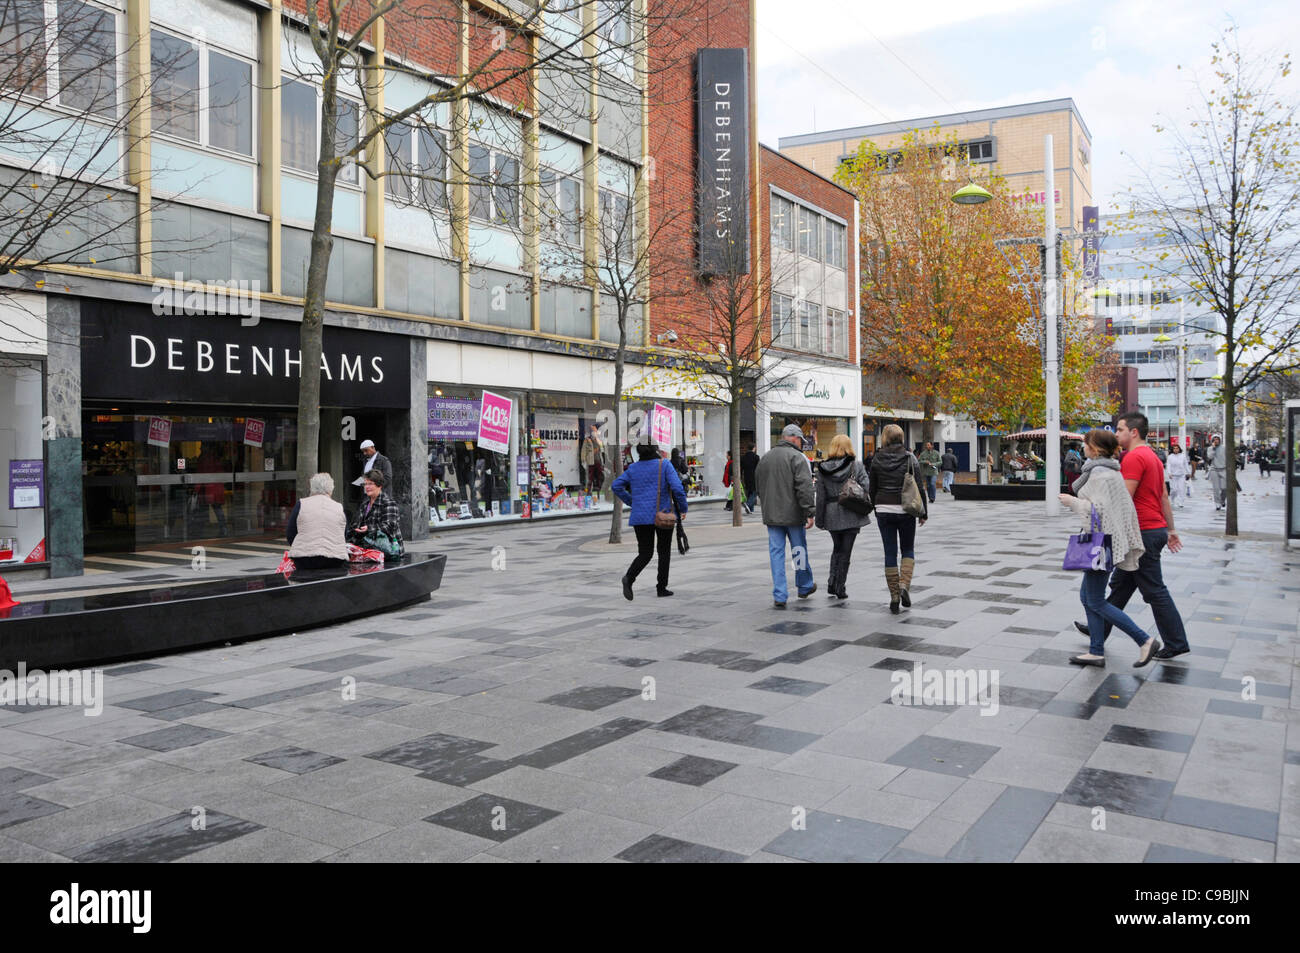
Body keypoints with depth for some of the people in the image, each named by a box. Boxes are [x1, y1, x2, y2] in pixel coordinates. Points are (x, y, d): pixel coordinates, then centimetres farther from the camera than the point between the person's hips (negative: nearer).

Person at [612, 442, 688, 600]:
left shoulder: (633, 468, 7)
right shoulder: (664, 465, -5)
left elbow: (616, 486, 4)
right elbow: (677, 487, -14)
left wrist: (631, 502, 12)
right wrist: (683, 508, -1)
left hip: (640, 516, 3)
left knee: (645, 553, 8)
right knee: (664, 551, 14)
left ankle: (629, 577, -18)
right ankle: (661, 587, 13)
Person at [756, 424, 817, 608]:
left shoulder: (765, 457, 12)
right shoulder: (797, 457, -10)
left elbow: (759, 485, 19)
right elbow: (805, 487, -18)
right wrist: (810, 512, -17)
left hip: (771, 515, 5)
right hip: (793, 514, -4)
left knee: (776, 553, 4)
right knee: (799, 550, 12)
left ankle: (779, 596, 0)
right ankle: (804, 587, 29)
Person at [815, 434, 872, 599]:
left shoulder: (822, 469, 0)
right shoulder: (856, 465, -5)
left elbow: (821, 496, 1)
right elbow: (866, 487, -10)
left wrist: (819, 519, 6)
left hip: (831, 514, 2)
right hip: (851, 513, -2)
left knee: (837, 548, 20)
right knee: (845, 551, 5)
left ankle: (832, 583, 10)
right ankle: (840, 588, 6)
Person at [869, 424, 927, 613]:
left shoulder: (877, 459, 0)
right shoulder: (910, 459, -5)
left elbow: (872, 488, 6)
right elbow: (919, 488, -5)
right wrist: (923, 513, 3)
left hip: (883, 510, 1)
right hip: (905, 510, -1)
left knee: (890, 553, 6)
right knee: (908, 550, 15)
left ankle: (894, 597, 5)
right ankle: (904, 585, -6)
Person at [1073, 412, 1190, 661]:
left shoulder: (1134, 458, -17)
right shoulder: (1152, 457, 15)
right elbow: (1164, 497, 19)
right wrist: (1171, 530, 22)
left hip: (1143, 533, -10)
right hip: (1157, 529, 10)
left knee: (1155, 591, -3)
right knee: (1121, 583, 17)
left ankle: (1176, 644, 4)